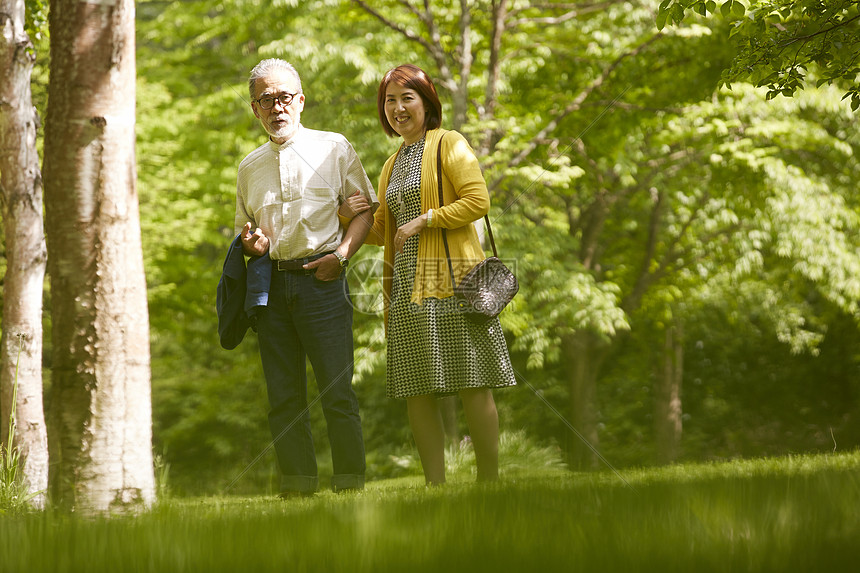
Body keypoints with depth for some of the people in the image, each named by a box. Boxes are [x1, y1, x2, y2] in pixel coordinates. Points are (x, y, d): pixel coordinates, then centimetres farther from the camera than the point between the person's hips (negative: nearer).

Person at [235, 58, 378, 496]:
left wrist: (341, 255, -8)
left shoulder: (333, 148, 6)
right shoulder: (250, 167, 16)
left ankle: (350, 483, -5)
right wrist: (250, 244, 1)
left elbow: (365, 209, 6)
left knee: (337, 392, -8)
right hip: (270, 285, 4)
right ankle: (297, 485, 6)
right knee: (284, 396, 2)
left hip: (321, 279, -4)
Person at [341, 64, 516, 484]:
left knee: (472, 384, -6)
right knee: (416, 390, 2)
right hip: (408, 287, 7)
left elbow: (478, 201, -11)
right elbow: (384, 232, 25)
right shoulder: (393, 165, 21)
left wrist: (425, 220, -14)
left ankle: (490, 485, -1)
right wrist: (350, 216, 6)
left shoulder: (449, 145, 0)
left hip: (451, 280, -7)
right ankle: (436, 486, 6)